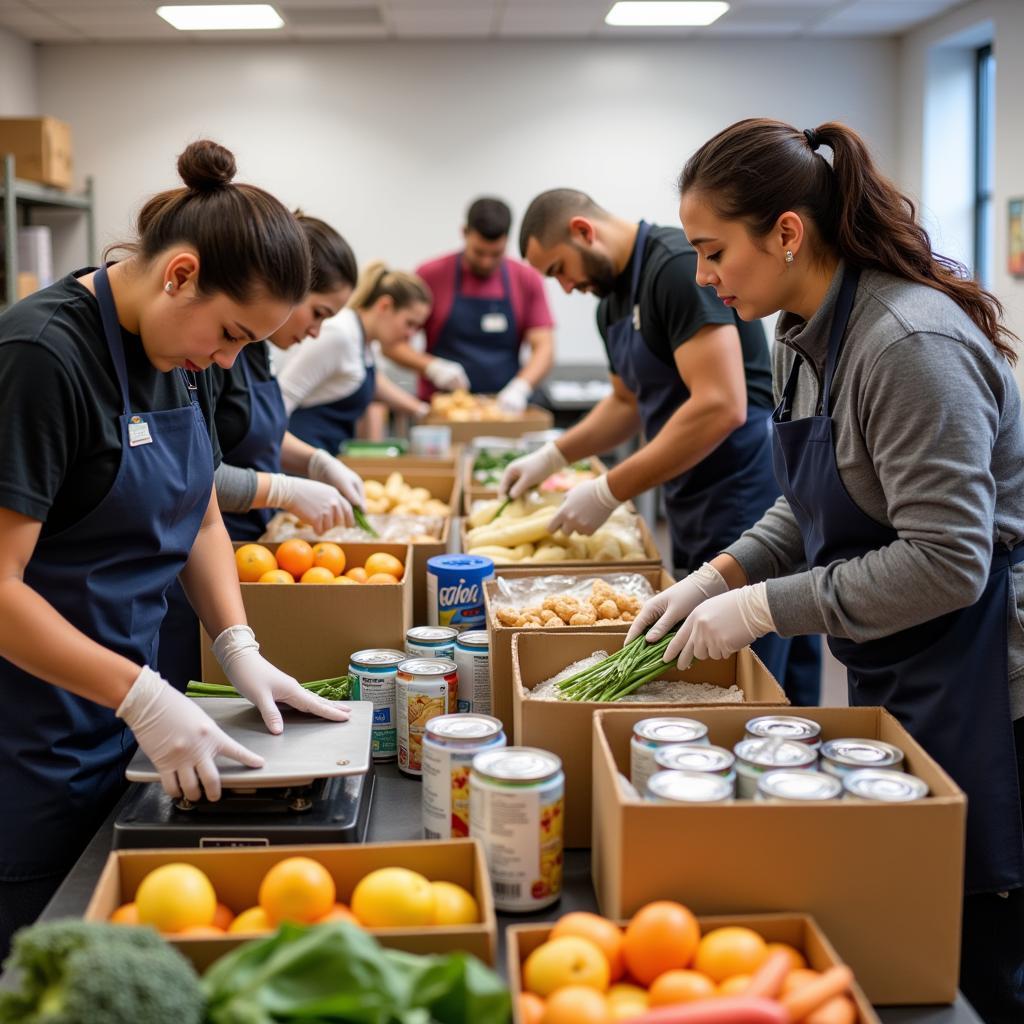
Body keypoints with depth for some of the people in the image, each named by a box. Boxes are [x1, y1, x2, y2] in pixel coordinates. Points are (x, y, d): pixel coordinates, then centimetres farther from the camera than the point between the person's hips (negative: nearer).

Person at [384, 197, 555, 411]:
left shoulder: (527, 281, 6)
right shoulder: (430, 275, 1)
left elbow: (544, 348, 1)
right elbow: (392, 343, 2)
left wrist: (520, 387, -18)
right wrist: (433, 367, -15)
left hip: (503, 408, 1)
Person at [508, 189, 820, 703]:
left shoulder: (679, 266, -15)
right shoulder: (612, 303, 15)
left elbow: (722, 406, -24)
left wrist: (609, 492, -19)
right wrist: (551, 457, 19)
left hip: (749, 512, -9)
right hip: (695, 522, 10)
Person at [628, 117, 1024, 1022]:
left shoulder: (912, 344, -24)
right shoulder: (806, 334, 5)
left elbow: (944, 564, -26)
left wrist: (764, 607, -21)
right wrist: (719, 578, 3)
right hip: (892, 675, 9)